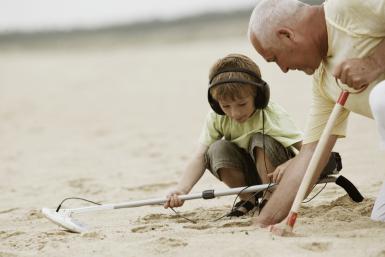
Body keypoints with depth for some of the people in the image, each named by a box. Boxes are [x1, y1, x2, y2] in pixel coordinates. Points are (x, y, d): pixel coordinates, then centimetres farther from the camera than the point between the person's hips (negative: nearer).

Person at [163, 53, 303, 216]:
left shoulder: (273, 116, -27)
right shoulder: (216, 118, -17)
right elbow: (200, 156, -24)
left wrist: (289, 164, -52)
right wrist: (181, 189, -41)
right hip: (249, 174, 4)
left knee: (261, 141, -32)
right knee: (217, 150, -25)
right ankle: (248, 199, -4)